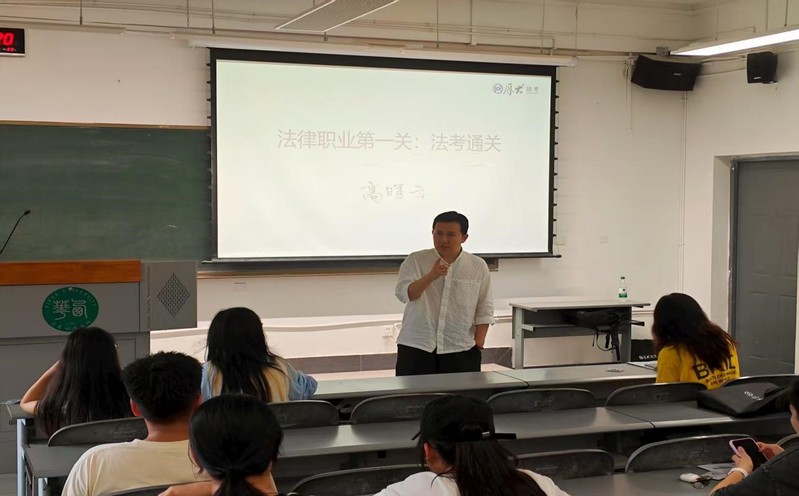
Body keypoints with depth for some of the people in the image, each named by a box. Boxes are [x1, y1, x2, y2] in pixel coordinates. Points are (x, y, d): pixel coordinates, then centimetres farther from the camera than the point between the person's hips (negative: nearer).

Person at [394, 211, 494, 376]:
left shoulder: (478, 266, 5)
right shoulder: (415, 261, 1)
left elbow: (484, 311, 7)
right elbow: (403, 293, -13)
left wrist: (478, 344, 1)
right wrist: (431, 276, -26)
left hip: (460, 351, 1)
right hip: (416, 349, -1)